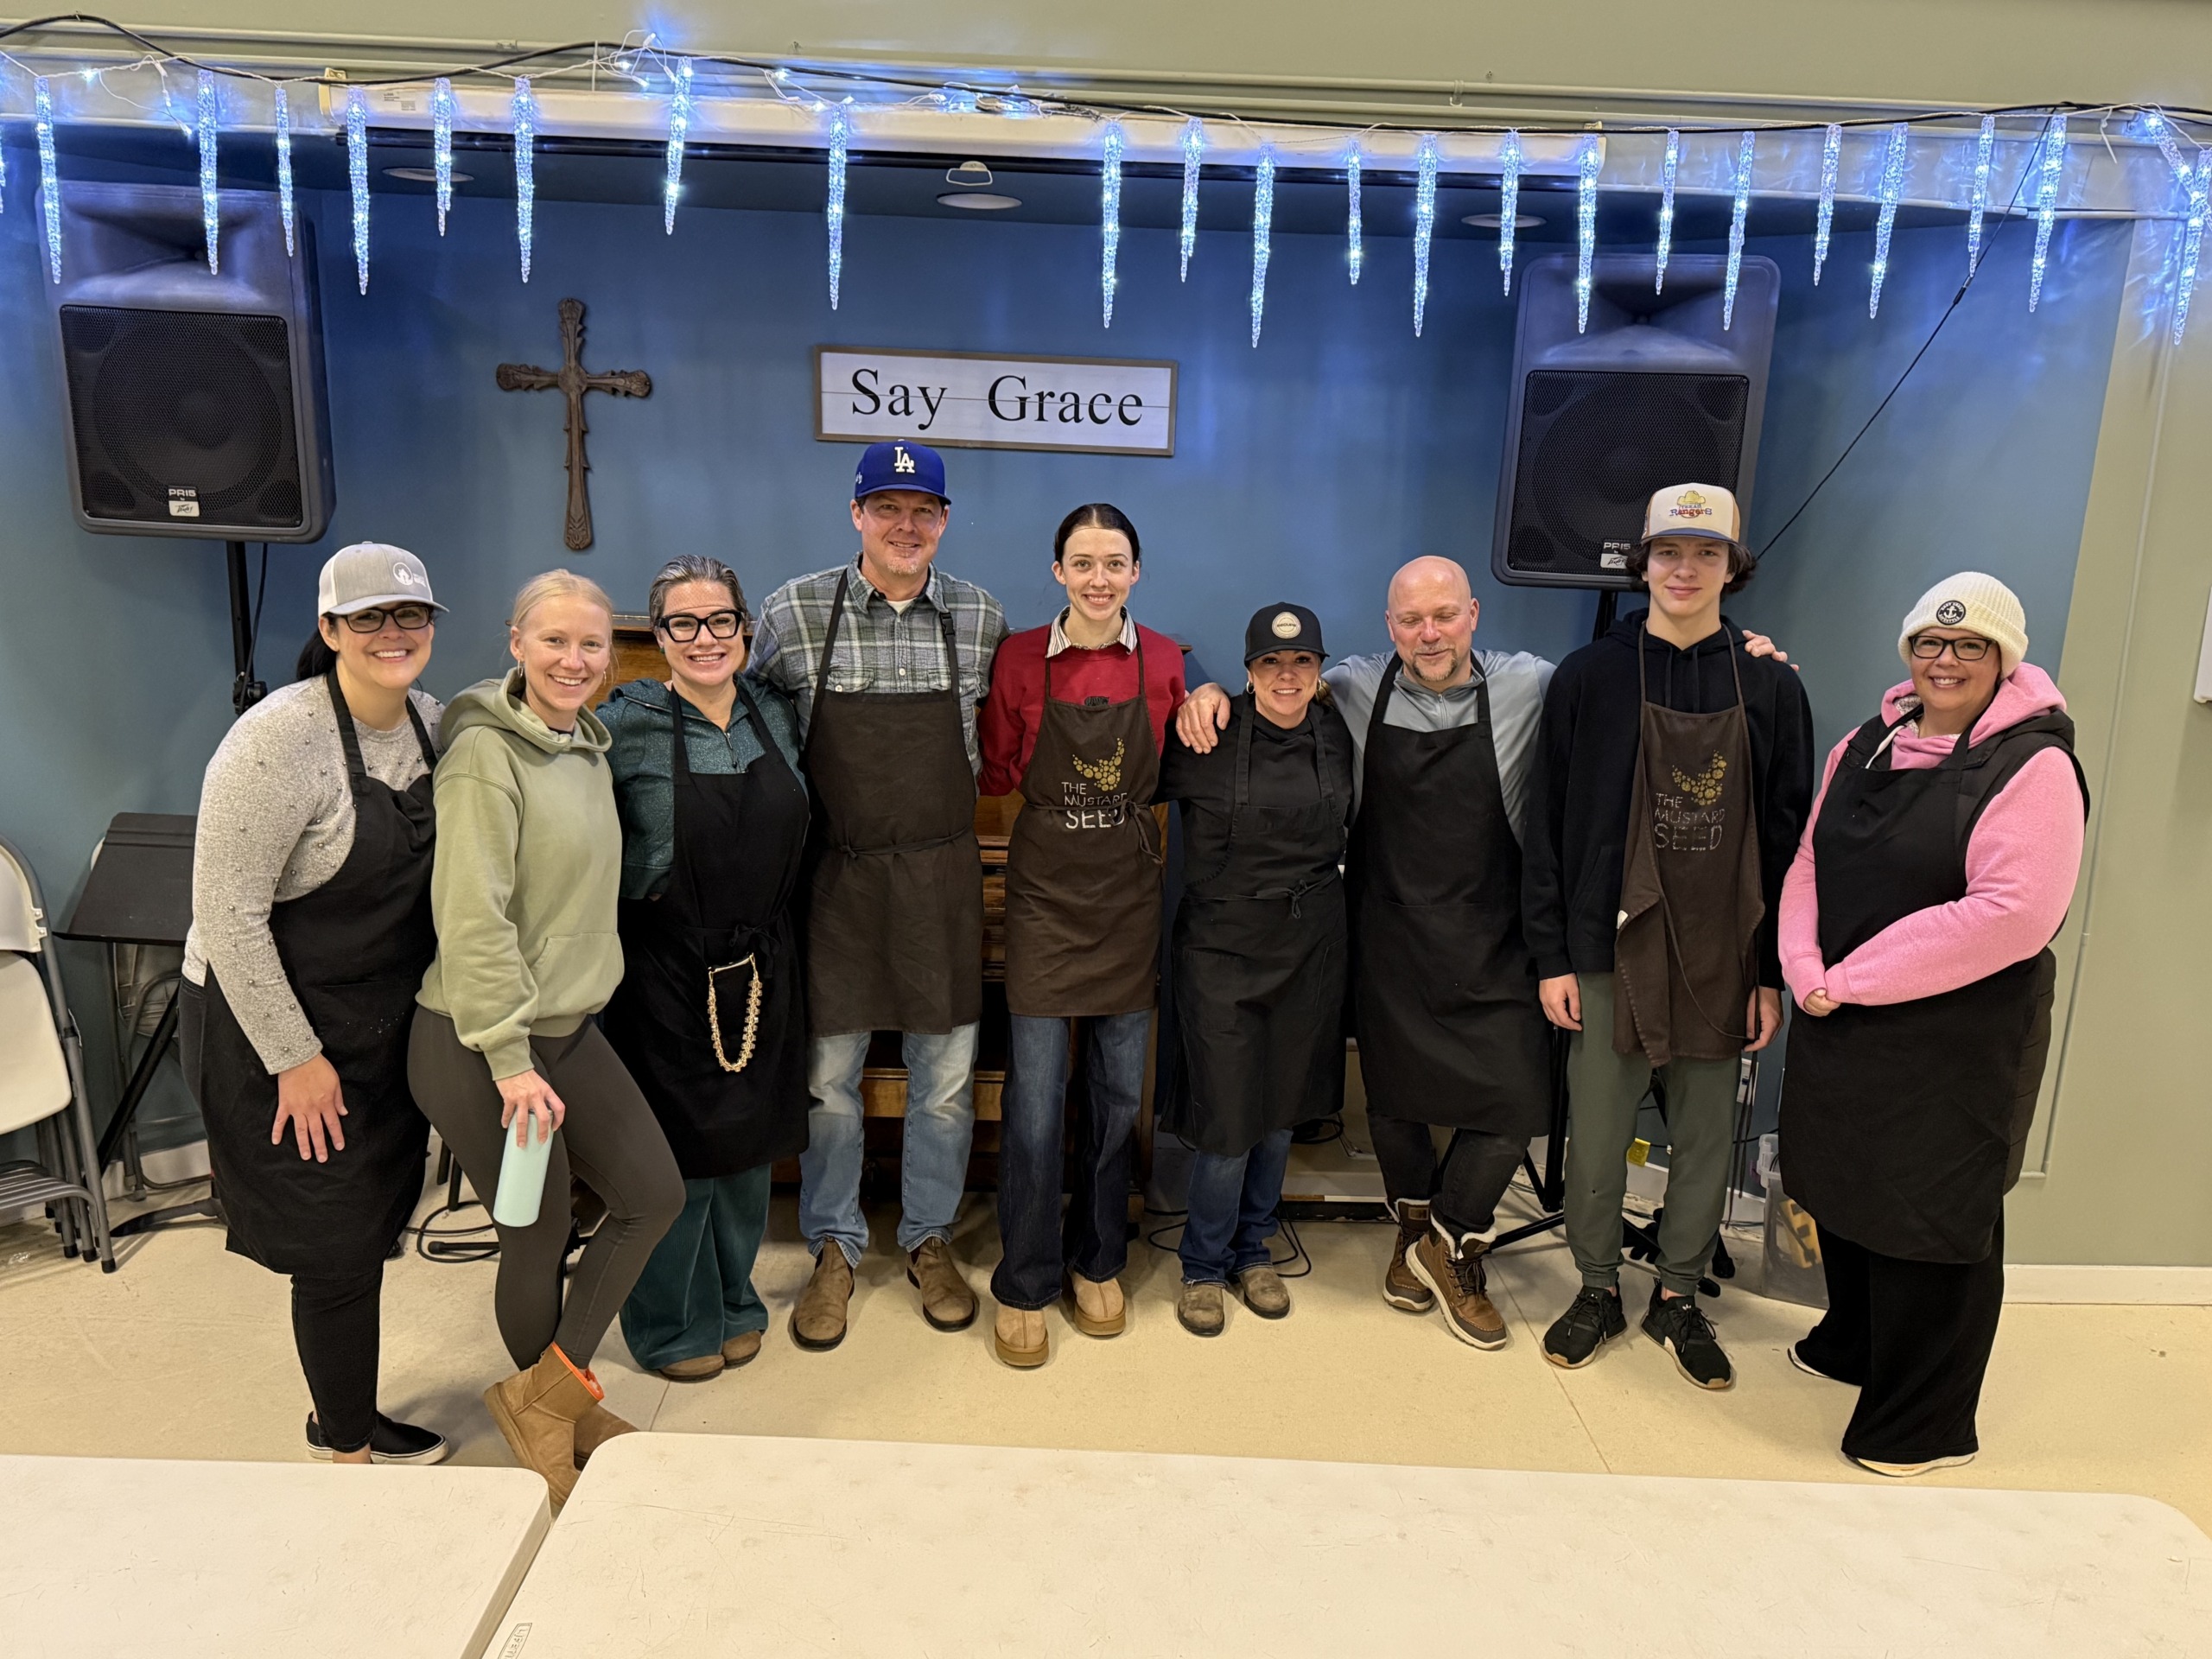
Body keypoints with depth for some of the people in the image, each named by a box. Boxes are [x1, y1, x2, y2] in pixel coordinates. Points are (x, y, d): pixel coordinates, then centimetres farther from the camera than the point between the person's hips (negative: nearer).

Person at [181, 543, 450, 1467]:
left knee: (371, 1227, 16)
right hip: (275, 1026, -7)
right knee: (337, 1246, 3)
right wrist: (294, 1058, -18)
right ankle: (348, 1455, 24)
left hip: (384, 1019, 7)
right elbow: (227, 915, -22)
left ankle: (347, 1422, 36)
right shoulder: (279, 741, -23)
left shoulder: (428, 720, 0)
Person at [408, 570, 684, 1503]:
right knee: (540, 1239, 6)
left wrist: (550, 1045, 16)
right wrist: (511, 1060, -23)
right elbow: (473, 921, -22)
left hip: (570, 1025, 8)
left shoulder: (587, 748, 9)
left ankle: (547, 1395, 24)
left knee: (655, 1194, 8)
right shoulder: (485, 755, -17)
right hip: (478, 1045, -8)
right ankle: (548, 1417, 32)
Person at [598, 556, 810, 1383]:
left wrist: (769, 929, 10)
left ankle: (733, 1303, 37)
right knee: (677, 1153, 6)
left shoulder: (776, 715, 2)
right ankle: (671, 1326, 28)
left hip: (760, 965, 5)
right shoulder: (624, 727, -12)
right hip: (665, 967, -5)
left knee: (750, 1142, 16)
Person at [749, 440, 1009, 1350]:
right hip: (836, 874, -1)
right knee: (827, 1074, 9)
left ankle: (930, 1238, 30)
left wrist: (946, 793, 6)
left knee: (945, 1076, 10)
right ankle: (833, 1248, 28)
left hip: (942, 875, 1)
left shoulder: (982, 616, 1)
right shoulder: (794, 611, -4)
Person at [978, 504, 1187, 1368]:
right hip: (1045, 891, -2)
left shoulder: (1164, 662, 0)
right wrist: (1047, 784, -6)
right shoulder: (1020, 658, -4)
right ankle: (1024, 1285, 17)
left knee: (1121, 1089, 12)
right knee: (1035, 1095, -1)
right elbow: (996, 772, 6)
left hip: (1131, 892, 2)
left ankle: (1097, 1262, 32)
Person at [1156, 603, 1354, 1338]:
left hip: (1310, 949, 4)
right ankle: (1204, 1265, 22)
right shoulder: (1207, 738, -11)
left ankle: (1253, 1250, 35)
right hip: (1223, 948, -4)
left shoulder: (1336, 735, 3)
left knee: (1282, 1110, 14)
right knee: (1228, 1122, -2)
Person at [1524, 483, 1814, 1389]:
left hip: (1724, 959, 2)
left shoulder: (1771, 687, 4)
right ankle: (1598, 1290, 28)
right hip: (1612, 950, -1)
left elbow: (1788, 838, 5)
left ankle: (1678, 1298, 31)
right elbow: (1547, 826, -1)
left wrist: (1774, 971, 1)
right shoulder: (1588, 677, -1)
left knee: (1707, 1139, 12)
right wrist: (1551, 957, -4)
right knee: (1597, 1137, 7)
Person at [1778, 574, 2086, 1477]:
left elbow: (2011, 915, -23)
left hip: (1955, 1043, -6)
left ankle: (1924, 1423, 23)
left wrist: (1853, 979, -20)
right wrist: (1806, 971, -9)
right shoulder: (1865, 747, 8)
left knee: (1929, 1217, 5)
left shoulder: (2034, 767, -14)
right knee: (1844, 1189, 20)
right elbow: (1810, 865, 8)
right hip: (1840, 1029, 7)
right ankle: (1850, 1344, 44)